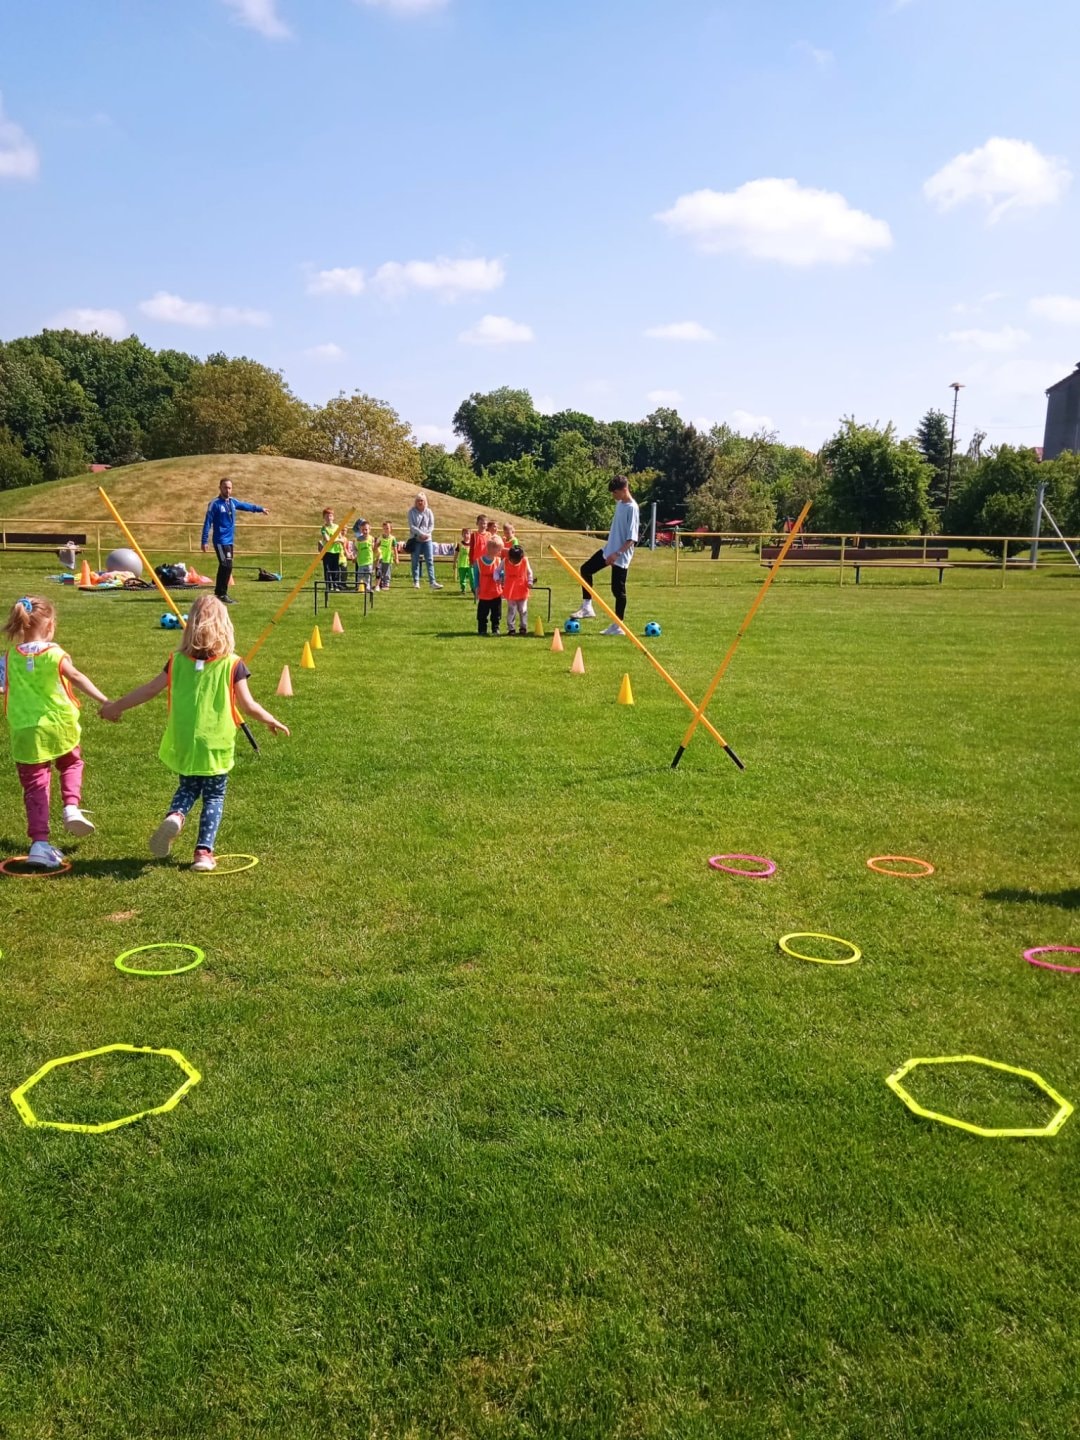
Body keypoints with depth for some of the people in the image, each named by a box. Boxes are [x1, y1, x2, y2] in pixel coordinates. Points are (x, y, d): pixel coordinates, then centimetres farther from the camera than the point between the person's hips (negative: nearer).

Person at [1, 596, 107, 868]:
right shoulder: (55, 654, -9)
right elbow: (77, 679, -12)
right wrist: (105, 701, -8)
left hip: (26, 732, 1)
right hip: (59, 727, -1)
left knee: (35, 786, 7)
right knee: (71, 764, 27)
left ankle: (40, 843, 1)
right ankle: (72, 807, 6)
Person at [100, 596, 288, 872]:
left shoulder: (177, 662, 0)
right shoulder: (232, 665, -8)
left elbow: (149, 690, 7)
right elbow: (247, 705, -6)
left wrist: (116, 706, 21)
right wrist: (271, 720, 12)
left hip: (183, 744, 3)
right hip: (216, 745, -2)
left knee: (187, 788, 22)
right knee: (214, 797, 10)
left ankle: (175, 816, -9)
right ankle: (204, 851, 4)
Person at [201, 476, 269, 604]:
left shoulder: (233, 502, 7)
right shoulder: (215, 504, -11)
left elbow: (245, 505, 28)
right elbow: (207, 523, -12)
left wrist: (260, 509, 39)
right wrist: (204, 541, -16)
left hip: (230, 541, 7)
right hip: (220, 541, -7)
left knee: (224, 566, 11)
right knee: (227, 566, -15)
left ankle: (219, 592, 20)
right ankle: (222, 594, -9)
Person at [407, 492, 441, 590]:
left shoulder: (429, 511, 5)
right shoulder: (412, 512, -1)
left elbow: (432, 525, 4)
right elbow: (412, 526, -8)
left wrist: (427, 534, -12)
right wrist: (421, 534, -17)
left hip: (427, 539, 2)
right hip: (415, 539, -2)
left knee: (430, 560, -4)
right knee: (415, 561, 3)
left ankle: (432, 582, -5)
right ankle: (416, 582, 9)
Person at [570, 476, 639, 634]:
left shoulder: (632, 508, -19)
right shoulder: (619, 503, 7)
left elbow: (632, 538, -23)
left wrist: (617, 553, -29)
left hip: (621, 556, -9)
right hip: (609, 549, 9)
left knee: (618, 590, -1)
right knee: (586, 569, 9)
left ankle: (618, 627, 10)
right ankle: (587, 608, 14)